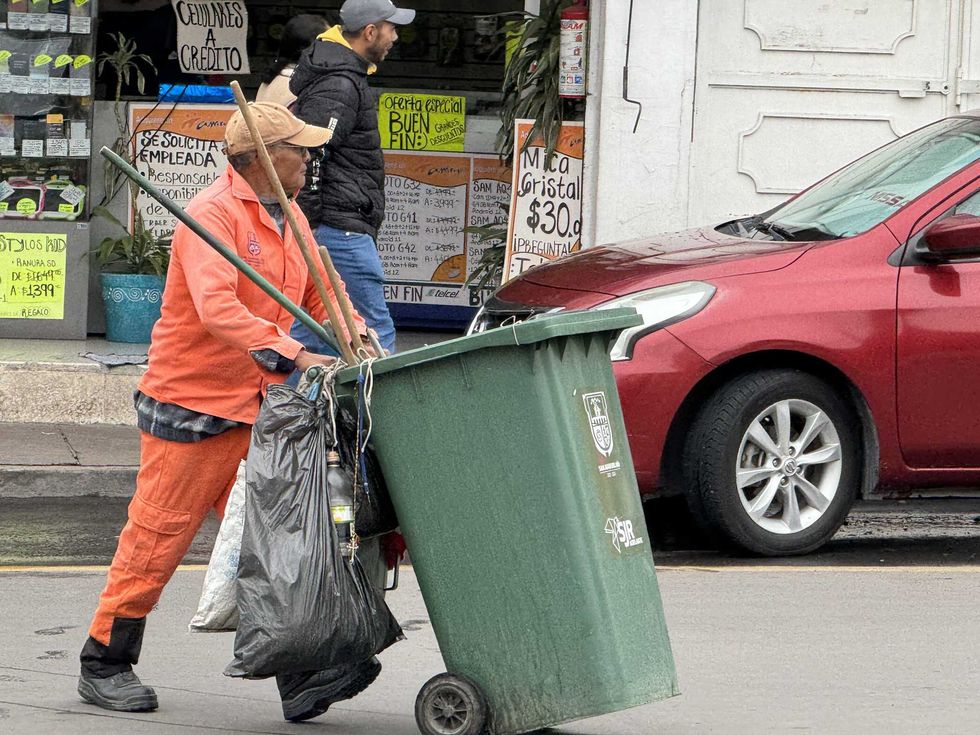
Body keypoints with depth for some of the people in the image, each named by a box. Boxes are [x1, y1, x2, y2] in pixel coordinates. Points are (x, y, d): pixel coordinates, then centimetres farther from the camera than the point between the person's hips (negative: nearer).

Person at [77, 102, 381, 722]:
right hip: (190, 403, -8)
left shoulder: (291, 221, 12)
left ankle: (301, 675, -4)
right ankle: (105, 665, 12)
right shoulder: (213, 215, -16)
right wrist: (292, 356, -40)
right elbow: (217, 308, -30)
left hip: (256, 408, 8)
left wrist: (355, 337, -1)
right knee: (157, 538, -1)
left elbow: (320, 296, 21)